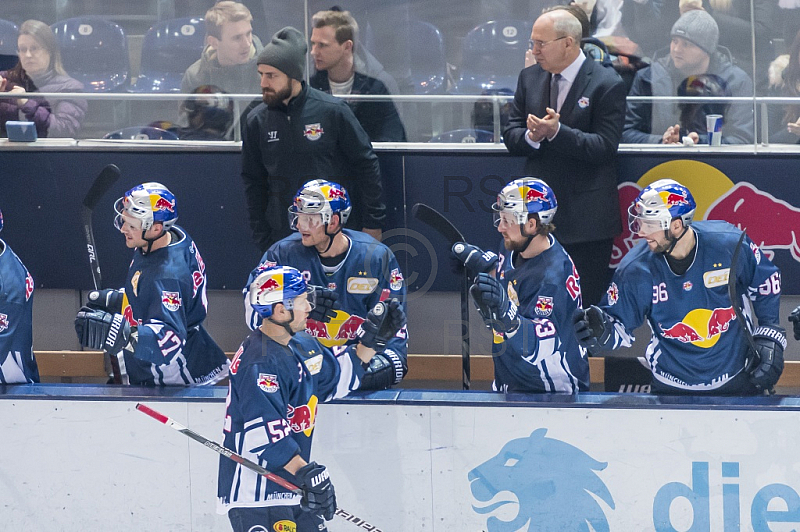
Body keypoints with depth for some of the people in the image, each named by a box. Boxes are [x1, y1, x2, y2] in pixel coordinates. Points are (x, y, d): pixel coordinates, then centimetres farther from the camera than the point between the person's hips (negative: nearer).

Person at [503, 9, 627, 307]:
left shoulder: (606, 84, -8)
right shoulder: (530, 78, 11)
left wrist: (557, 132, -26)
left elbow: (605, 147, -14)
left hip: (586, 216, -5)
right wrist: (530, 136, -14)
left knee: (587, 303, -2)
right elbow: (511, 135, 10)